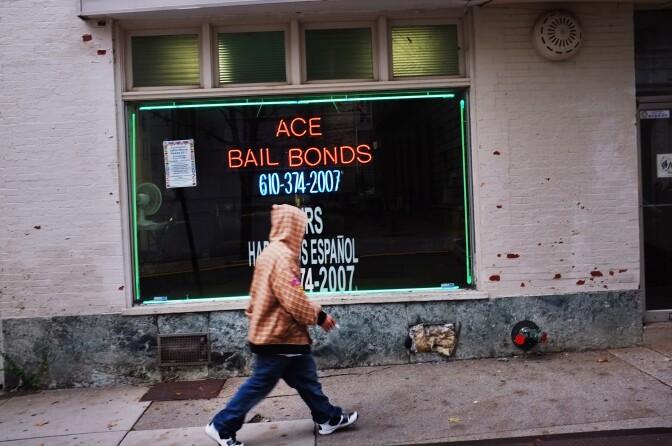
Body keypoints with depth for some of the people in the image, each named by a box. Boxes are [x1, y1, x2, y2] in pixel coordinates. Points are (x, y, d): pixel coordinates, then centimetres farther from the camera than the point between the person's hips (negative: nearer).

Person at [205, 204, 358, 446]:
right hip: (278, 336, -10)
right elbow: (294, 300, -26)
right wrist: (319, 316, -12)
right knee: (259, 384, 4)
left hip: (274, 332, 10)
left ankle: (328, 418, 29)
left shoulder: (271, 253, 11)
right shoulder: (282, 256, -23)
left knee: (306, 379, 17)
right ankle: (222, 426, 17)